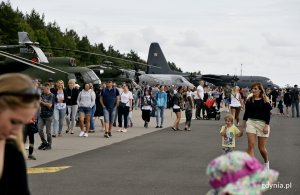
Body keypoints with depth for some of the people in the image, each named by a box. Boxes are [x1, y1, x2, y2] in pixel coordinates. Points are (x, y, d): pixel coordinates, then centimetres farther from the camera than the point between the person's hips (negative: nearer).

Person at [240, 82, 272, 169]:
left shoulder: (265, 100, -4)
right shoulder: (249, 99, 5)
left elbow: (268, 114, -6)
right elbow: (246, 113, 11)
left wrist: (266, 126, -14)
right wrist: (243, 126, 12)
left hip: (262, 123, -2)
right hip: (251, 122, 2)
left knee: (262, 148, 5)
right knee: (250, 145, -12)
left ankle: (266, 162, 34)